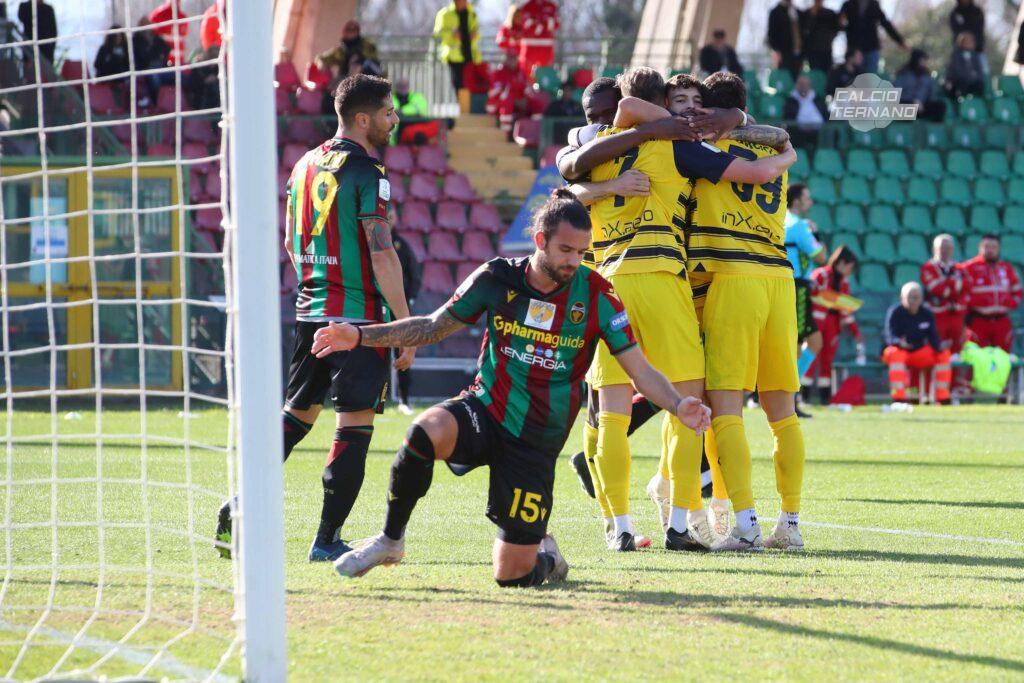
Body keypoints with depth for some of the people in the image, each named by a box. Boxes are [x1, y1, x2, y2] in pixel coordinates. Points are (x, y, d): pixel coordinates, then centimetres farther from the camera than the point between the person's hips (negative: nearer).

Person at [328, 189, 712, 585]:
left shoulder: (595, 296, -7)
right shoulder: (497, 279, -4)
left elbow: (640, 370, -5)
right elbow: (433, 327, 8)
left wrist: (679, 406, -24)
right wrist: (360, 336, 0)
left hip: (536, 444, -1)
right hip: (484, 410, 1)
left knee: (513, 574, -5)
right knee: (427, 431, -36)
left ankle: (545, 557, 36)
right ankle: (390, 542, -14)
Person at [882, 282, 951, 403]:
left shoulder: (927, 313, 0)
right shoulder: (894, 313, -11)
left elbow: (933, 338, -4)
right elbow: (889, 337, -22)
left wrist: (939, 346, -27)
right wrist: (899, 343, -45)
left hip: (920, 353, 4)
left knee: (944, 354, -14)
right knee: (896, 354, -37)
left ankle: (943, 398, -13)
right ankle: (898, 397, -42)